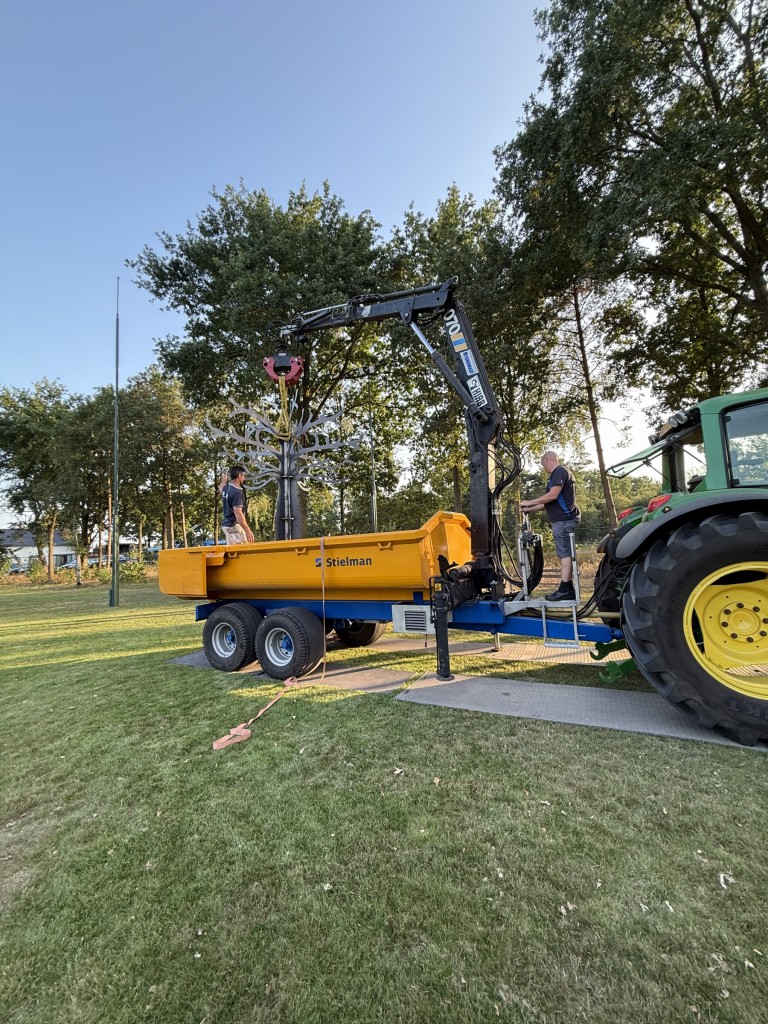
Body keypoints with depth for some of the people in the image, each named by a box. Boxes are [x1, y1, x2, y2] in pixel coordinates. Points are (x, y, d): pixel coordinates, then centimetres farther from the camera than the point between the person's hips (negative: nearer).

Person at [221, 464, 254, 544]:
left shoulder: (226, 488, 9)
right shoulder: (237, 492, -20)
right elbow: (238, 513, -27)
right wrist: (248, 531, -30)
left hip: (227, 524, 10)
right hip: (234, 526, -10)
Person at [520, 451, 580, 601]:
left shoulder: (560, 471, -9)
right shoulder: (559, 474, 23)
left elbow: (552, 495, -22)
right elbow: (552, 502, 24)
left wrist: (529, 502, -13)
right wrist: (529, 509, 20)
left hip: (564, 520, -10)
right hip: (564, 519, 10)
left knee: (565, 554, -10)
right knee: (566, 554, 9)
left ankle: (564, 590, -10)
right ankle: (569, 589, 13)